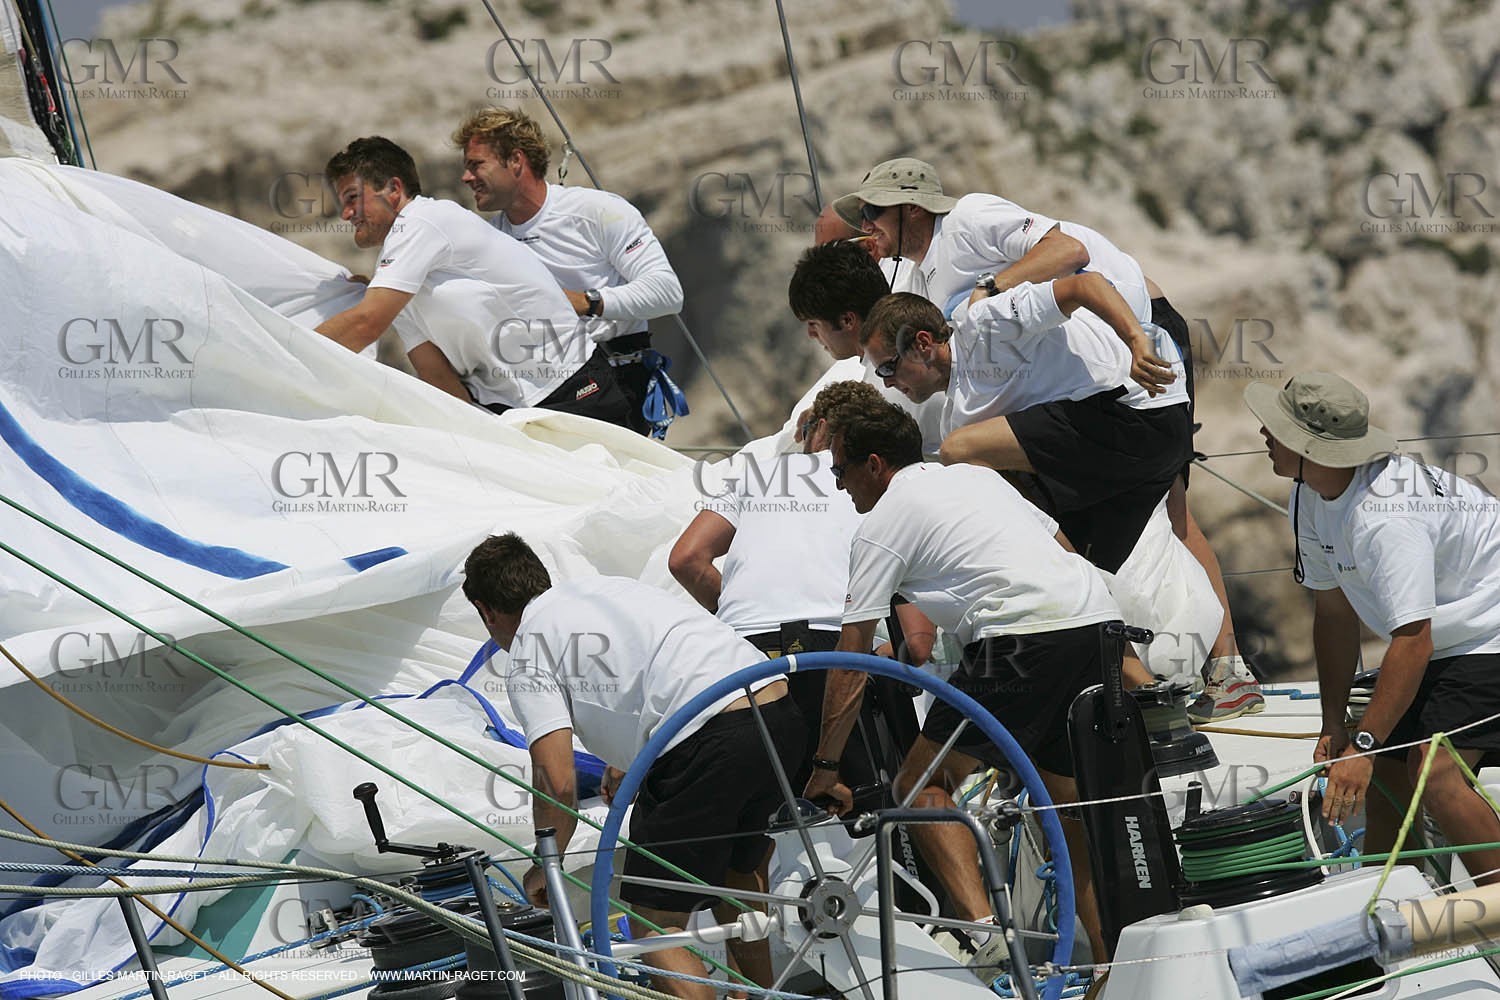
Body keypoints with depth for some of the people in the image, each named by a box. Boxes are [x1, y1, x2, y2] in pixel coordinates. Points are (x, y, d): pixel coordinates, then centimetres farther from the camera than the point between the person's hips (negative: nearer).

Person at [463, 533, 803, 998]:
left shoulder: (527, 656, 4)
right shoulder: (608, 586, 28)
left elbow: (558, 784, -5)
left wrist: (544, 868, 12)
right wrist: (631, 762, 58)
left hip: (710, 745, -8)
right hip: (783, 716, 8)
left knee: (655, 922, 2)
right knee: (735, 867, 33)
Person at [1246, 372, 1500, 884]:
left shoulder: (1383, 519, -32)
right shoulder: (1309, 499, -2)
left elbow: (1412, 641, -34)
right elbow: (1333, 611, 8)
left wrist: (1363, 746, -34)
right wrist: (1334, 726, 4)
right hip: (1440, 644, 10)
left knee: (1435, 775, -24)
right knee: (1383, 776, 3)